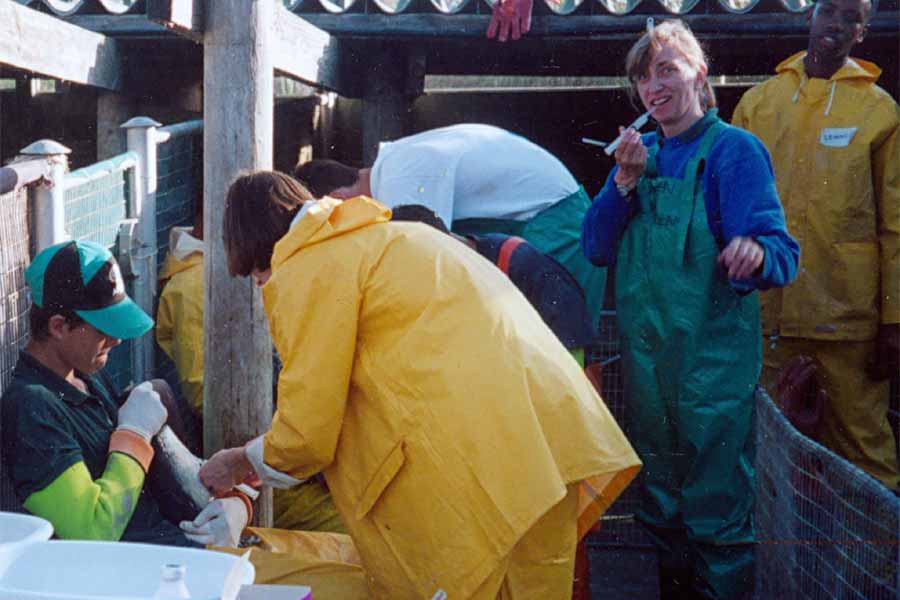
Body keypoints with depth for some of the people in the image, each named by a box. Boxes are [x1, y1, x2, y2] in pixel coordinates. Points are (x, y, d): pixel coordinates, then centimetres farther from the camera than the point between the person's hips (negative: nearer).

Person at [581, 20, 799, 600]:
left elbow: (781, 250, -15)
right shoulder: (642, 154, 11)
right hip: (646, 356, 6)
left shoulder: (734, 149, -7)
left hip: (712, 357, -6)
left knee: (716, 508, 0)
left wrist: (755, 253, -39)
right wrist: (624, 182, -8)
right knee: (660, 503, 18)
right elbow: (596, 248, 6)